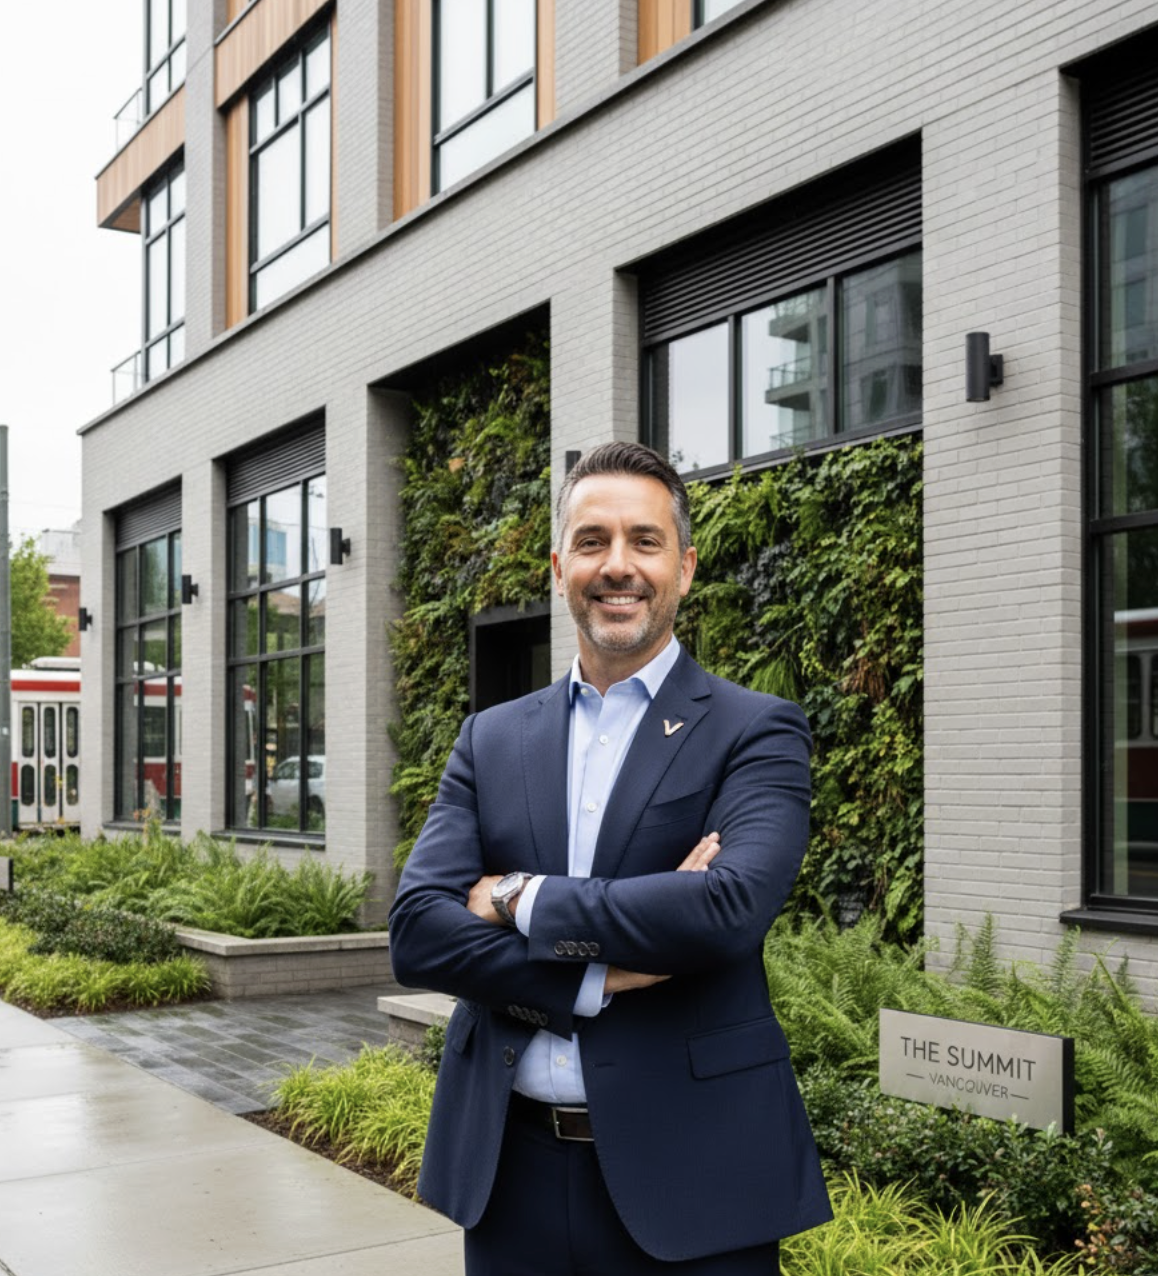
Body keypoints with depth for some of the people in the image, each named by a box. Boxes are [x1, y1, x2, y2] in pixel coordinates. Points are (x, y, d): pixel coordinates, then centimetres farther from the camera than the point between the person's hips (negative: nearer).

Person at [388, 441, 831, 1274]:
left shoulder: (756, 733, -3)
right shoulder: (490, 740, 7)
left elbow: (731, 908, -21)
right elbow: (417, 931, -4)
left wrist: (520, 898, -11)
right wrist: (599, 976, -17)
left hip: (689, 1180, -3)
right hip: (512, 1172, 3)